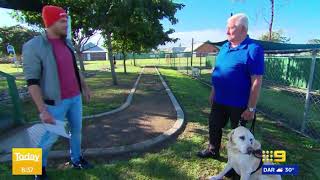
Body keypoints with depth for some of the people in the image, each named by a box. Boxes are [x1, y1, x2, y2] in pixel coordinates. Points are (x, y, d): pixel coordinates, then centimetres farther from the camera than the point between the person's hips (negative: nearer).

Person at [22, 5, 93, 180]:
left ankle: (76, 159, 37)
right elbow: (32, 82, -17)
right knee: (51, 137, 9)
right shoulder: (33, 47, -15)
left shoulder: (67, 43, 5)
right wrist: (43, 110, -21)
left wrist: (85, 88, 18)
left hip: (75, 97, 6)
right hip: (56, 102, -6)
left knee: (76, 129, 16)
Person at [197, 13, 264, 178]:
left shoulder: (253, 49, -18)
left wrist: (251, 108, -19)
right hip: (219, 100, 7)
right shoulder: (225, 47, 5)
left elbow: (256, 82, -20)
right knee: (214, 126, 20)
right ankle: (213, 150, 45)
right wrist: (213, 93, 15)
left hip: (239, 104, -7)